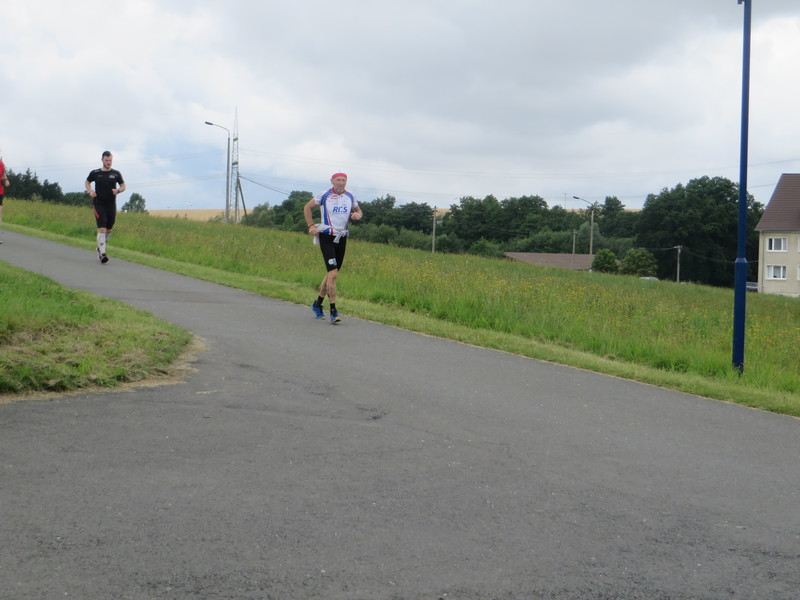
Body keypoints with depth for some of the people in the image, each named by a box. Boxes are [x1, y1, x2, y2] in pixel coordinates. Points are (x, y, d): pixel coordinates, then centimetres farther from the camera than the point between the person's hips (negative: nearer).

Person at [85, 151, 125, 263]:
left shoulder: (116, 173, 4)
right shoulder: (95, 173, 2)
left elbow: (123, 186, 12)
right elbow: (87, 182, 18)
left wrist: (118, 190, -10)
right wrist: (90, 191, -2)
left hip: (111, 204, 3)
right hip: (98, 204, -3)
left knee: (108, 230, 11)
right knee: (102, 229, -14)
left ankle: (100, 248, 36)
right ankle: (102, 254, -16)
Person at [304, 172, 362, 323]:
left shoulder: (350, 197, 7)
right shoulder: (324, 195, -4)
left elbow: (358, 210, 22)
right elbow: (307, 207, 8)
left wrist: (357, 215, -2)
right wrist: (311, 226, -2)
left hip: (341, 238, 5)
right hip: (326, 237, -5)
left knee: (331, 273, 12)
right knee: (333, 273, -16)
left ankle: (318, 304, 32)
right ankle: (333, 311, -14)